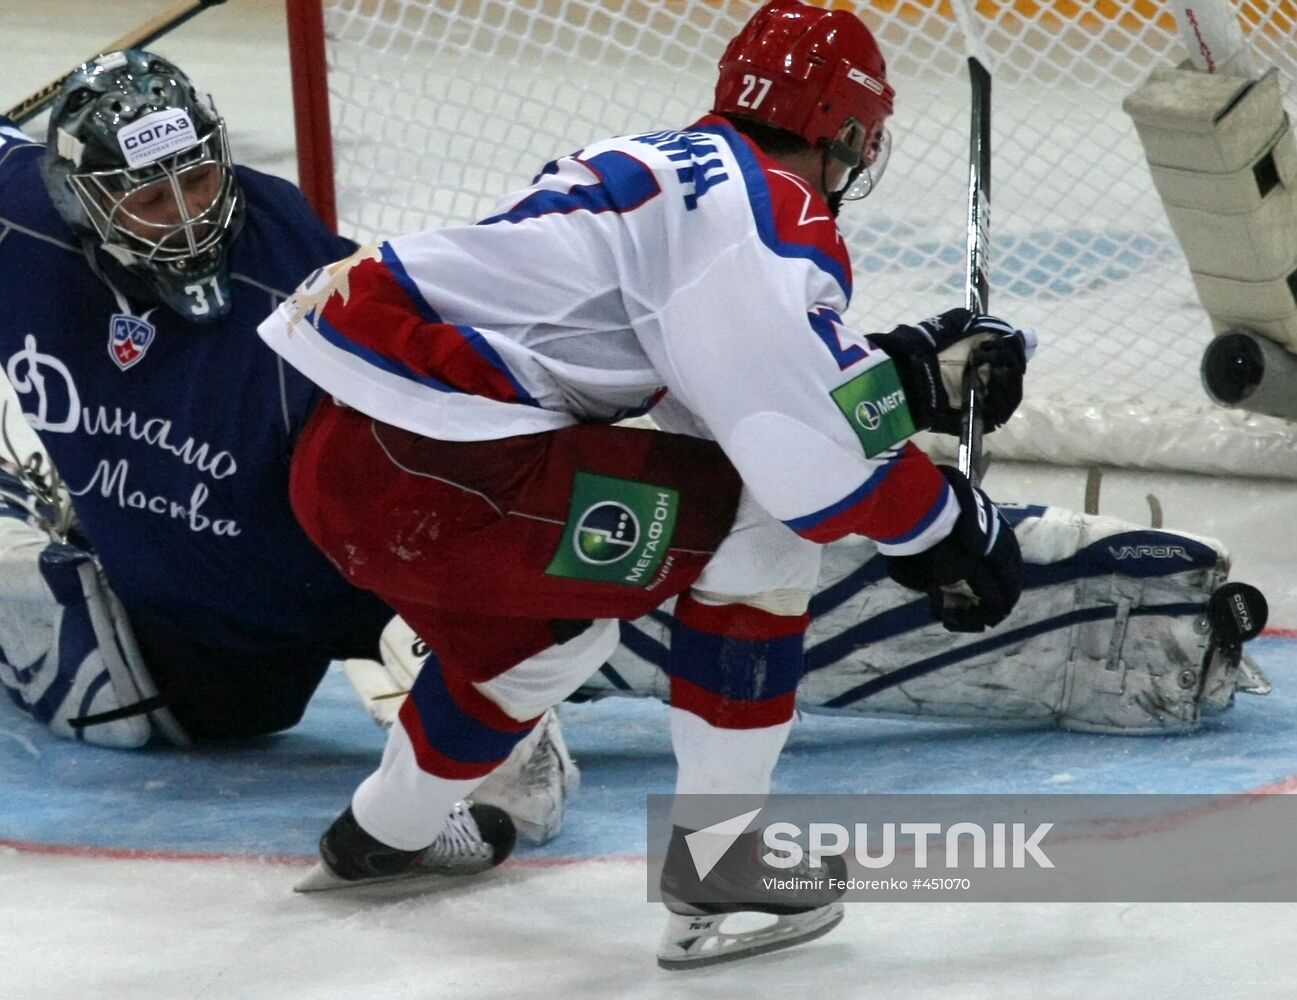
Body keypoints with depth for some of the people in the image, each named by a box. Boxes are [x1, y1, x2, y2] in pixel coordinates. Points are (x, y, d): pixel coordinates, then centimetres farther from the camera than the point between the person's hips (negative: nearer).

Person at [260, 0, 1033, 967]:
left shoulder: (663, 167, 21)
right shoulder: (768, 213, -7)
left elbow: (754, 388, 26)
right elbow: (813, 453, -14)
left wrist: (914, 369, 23)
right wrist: (948, 521, 1)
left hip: (342, 459, 10)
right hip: (422, 474, -10)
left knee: (556, 621, 35)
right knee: (761, 526, -3)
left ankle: (379, 837, 55)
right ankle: (715, 862, 2)